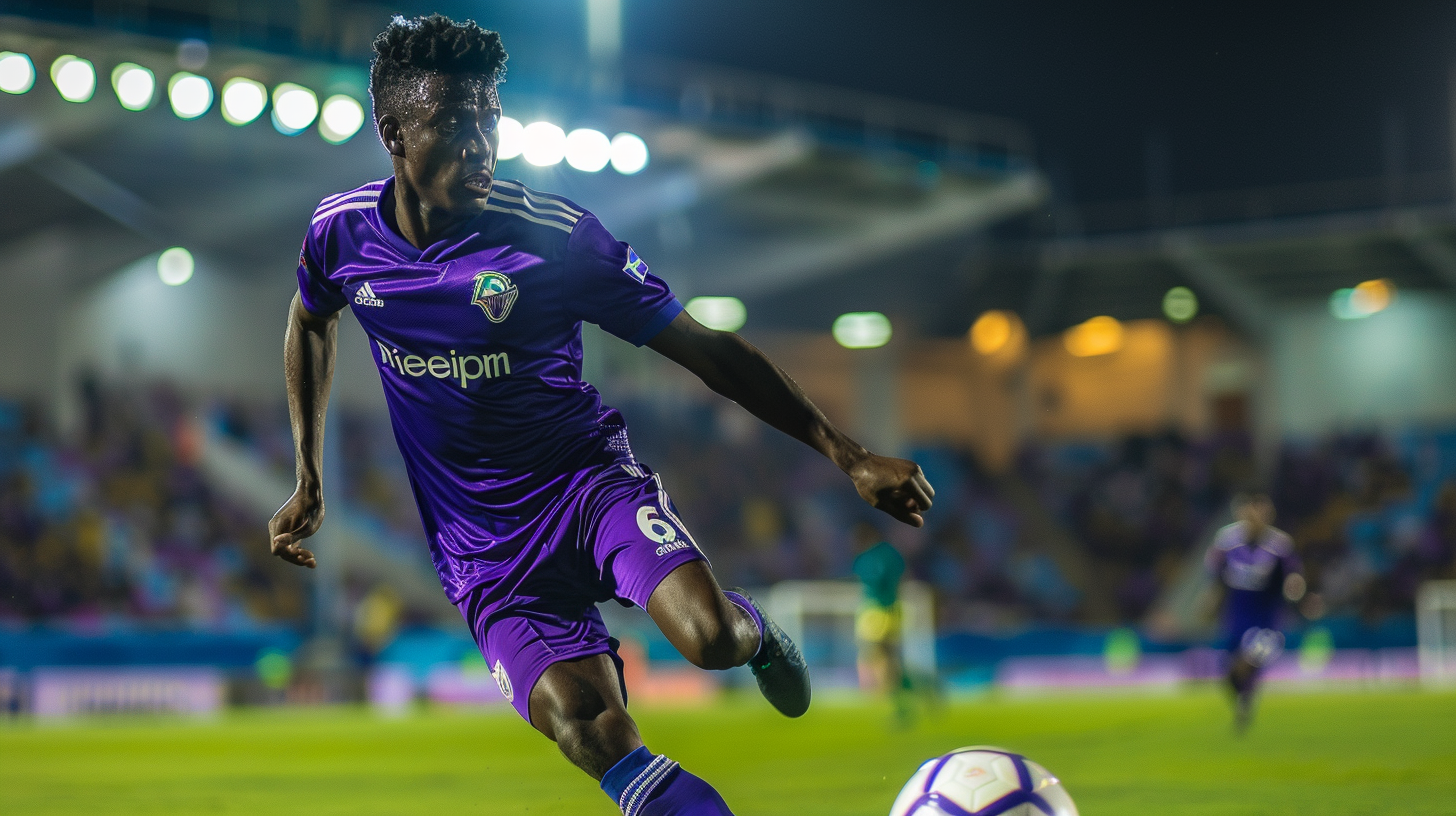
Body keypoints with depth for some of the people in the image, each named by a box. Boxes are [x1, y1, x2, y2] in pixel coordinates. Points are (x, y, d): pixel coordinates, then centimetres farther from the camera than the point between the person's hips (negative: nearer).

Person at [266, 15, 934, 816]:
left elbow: (706, 350, -12)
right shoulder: (341, 231, -6)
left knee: (710, 637, -29)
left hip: (589, 479, -1)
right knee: (588, 728, -25)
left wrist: (848, 455, -16)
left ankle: (754, 630, 8)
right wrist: (308, 480, 17)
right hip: (482, 544, 1)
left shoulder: (556, 235, -16)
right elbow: (310, 320, 19)